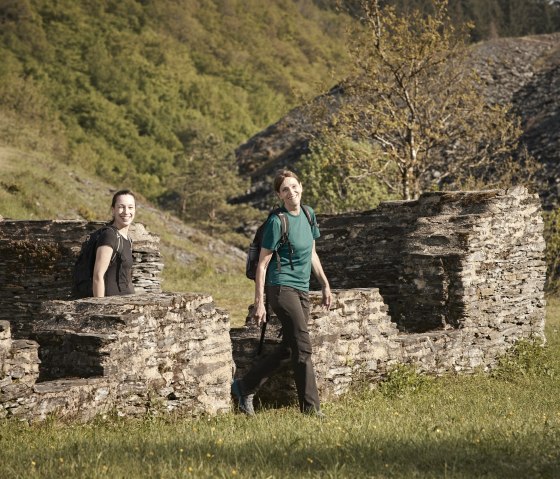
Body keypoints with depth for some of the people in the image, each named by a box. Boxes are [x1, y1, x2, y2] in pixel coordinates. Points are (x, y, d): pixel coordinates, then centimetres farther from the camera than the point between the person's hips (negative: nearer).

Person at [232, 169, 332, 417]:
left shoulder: (308, 214, 10)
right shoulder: (277, 222, -11)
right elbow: (262, 264, -9)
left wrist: (325, 285, 21)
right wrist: (259, 302, -13)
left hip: (302, 290, 8)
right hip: (281, 287, -8)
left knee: (287, 349, 9)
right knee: (302, 347, -9)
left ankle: (244, 387, 21)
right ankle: (311, 408, -4)